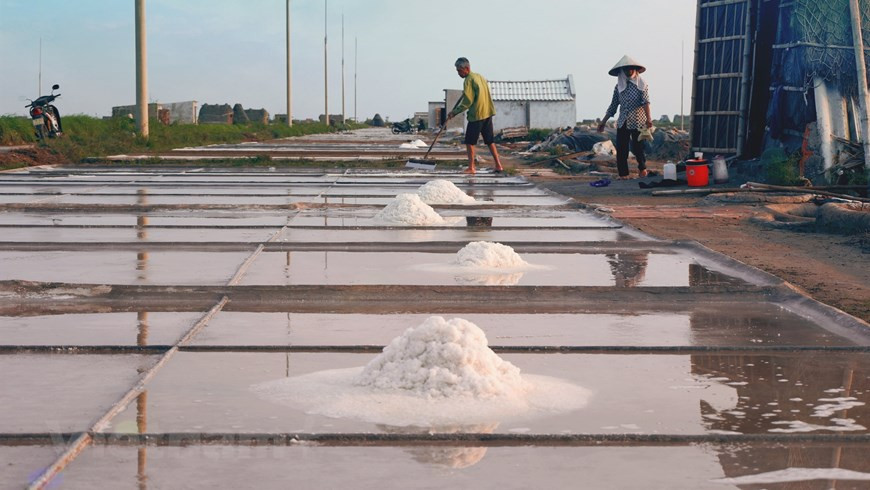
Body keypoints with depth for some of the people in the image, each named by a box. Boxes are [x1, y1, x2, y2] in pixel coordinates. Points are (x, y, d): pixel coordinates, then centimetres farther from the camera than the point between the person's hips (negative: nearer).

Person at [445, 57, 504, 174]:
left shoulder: (469, 80, -12)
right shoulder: (480, 76, 14)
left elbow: (467, 102, -16)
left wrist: (454, 112, -10)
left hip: (476, 115, -8)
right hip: (488, 113, 8)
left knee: (470, 142, 0)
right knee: (490, 141, 13)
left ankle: (471, 168, -1)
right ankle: (498, 165, 10)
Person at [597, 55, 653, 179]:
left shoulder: (642, 85, 0)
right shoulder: (619, 86, 11)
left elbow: (645, 102, -13)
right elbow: (613, 106, 15)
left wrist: (648, 118, -27)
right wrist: (603, 122, 14)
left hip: (638, 122, -4)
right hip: (622, 123, 4)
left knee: (637, 148, -2)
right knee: (621, 150, -4)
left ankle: (642, 168, 24)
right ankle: (623, 175, -1)